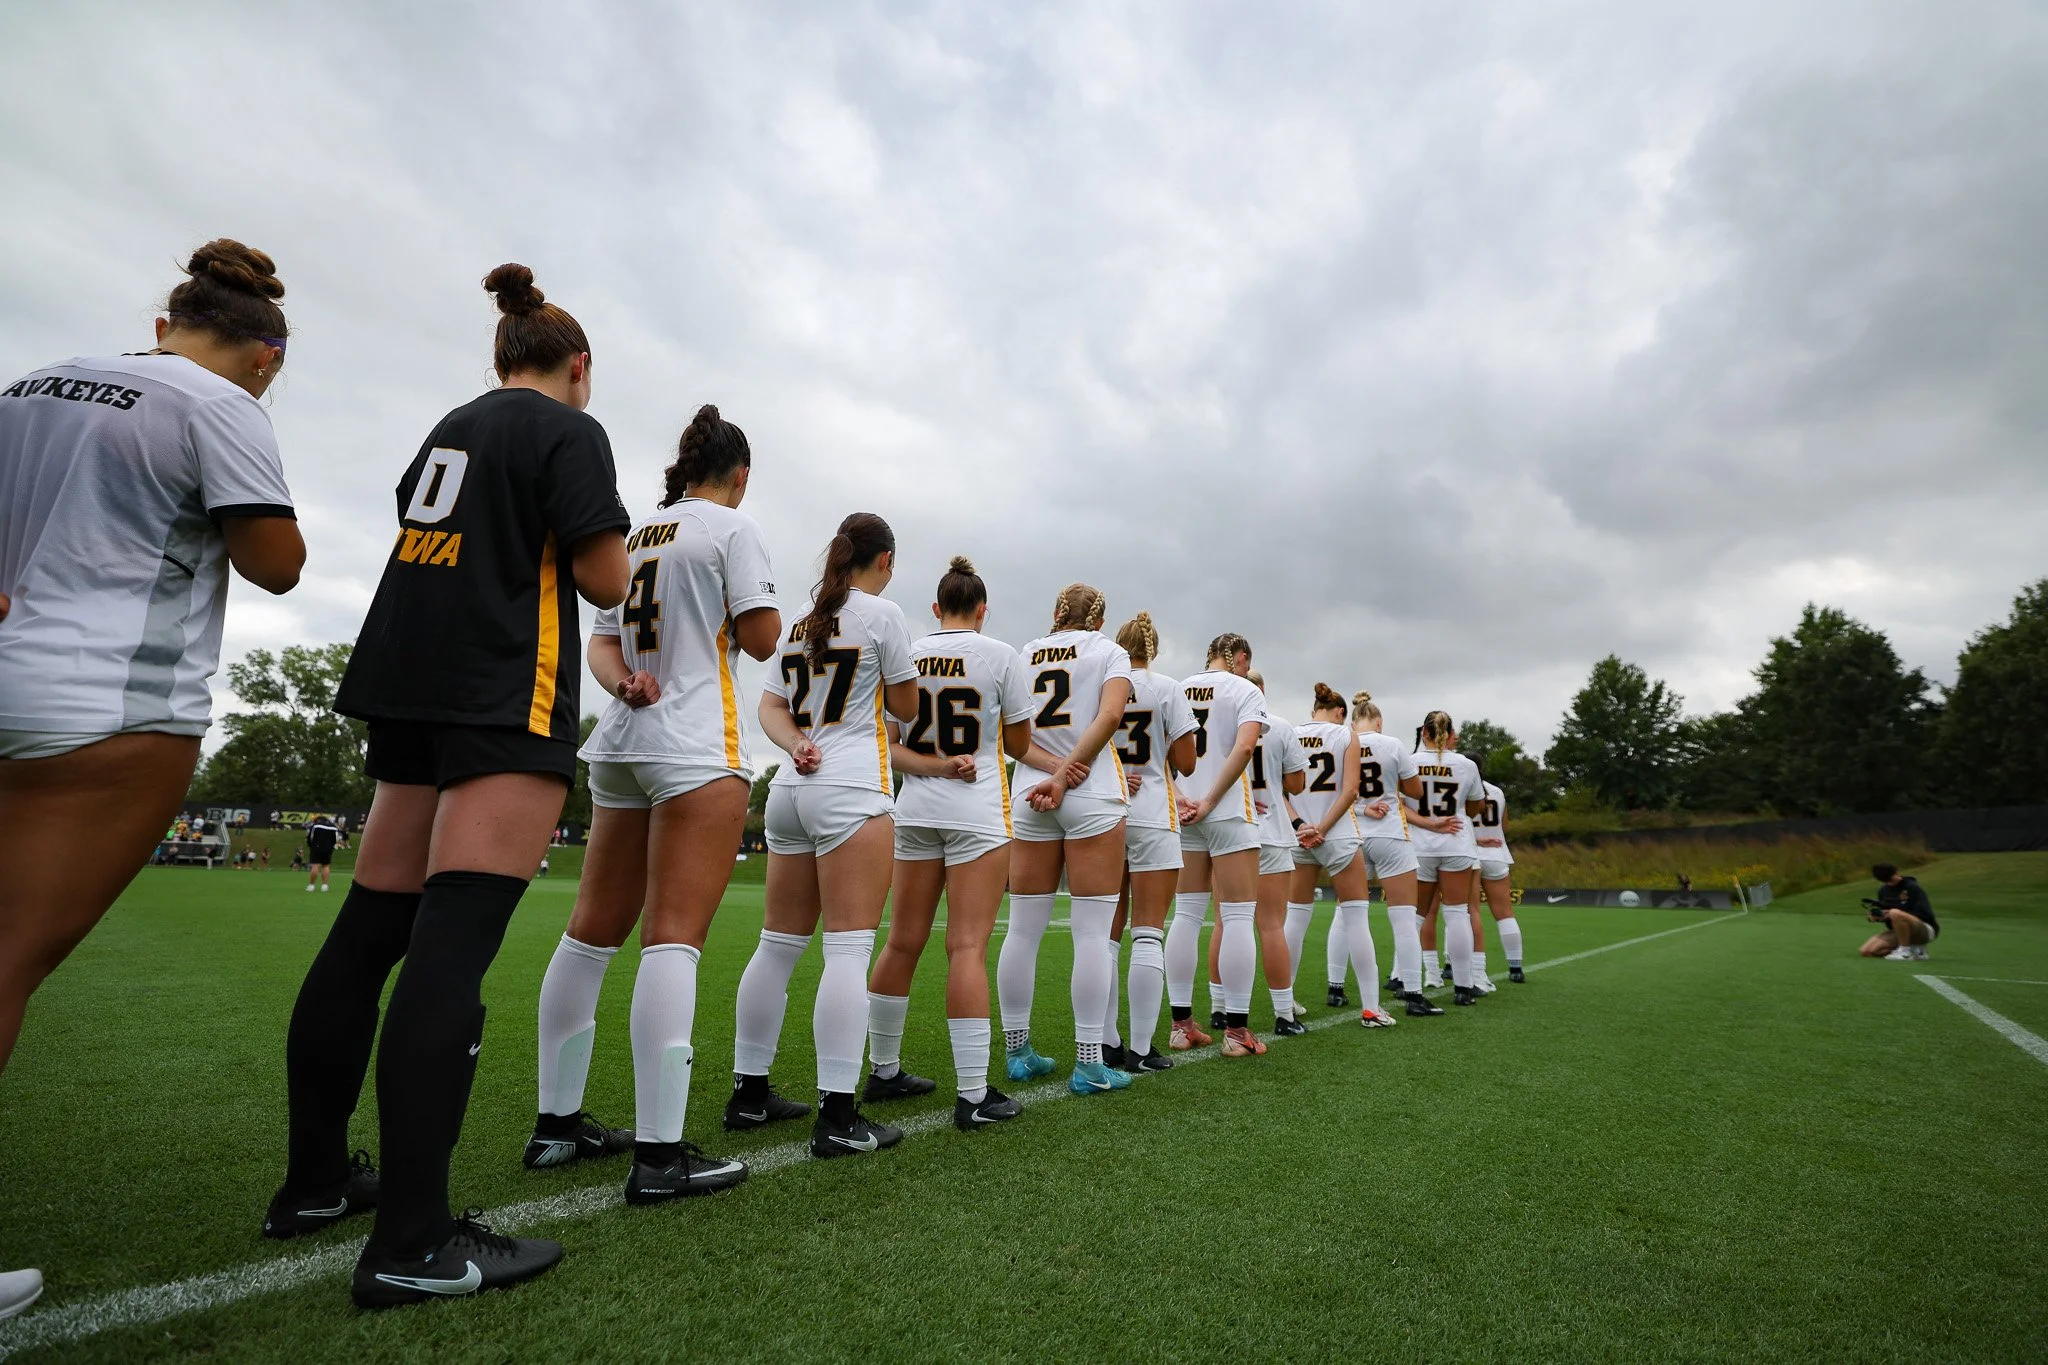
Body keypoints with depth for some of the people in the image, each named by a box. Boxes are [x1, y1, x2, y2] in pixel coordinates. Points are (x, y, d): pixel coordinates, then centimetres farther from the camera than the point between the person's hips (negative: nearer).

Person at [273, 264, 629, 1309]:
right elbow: (603, 580, -9)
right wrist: (611, 562, 12)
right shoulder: (569, 430, -2)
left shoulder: (449, 429, 21)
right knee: (454, 945, -13)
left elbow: (448, 552, 23)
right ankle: (410, 1244, -11)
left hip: (409, 690, 8)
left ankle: (312, 1183, 22)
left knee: (368, 932, 11)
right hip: (507, 700, -8)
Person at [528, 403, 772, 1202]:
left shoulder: (634, 536, 19)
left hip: (621, 744, 8)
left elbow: (600, 644, 14)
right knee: (673, 939, -11)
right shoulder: (731, 527, -2)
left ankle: (557, 1122, 21)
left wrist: (625, 685, -5)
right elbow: (760, 639, -7)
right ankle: (659, 1154, -9)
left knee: (593, 931, 11)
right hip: (696, 747, -8)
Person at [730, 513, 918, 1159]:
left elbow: (770, 706, 12)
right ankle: (837, 1116, -7)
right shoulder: (881, 612, -3)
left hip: (791, 787, 8)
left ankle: (749, 1093, 22)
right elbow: (906, 708, 1)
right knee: (849, 948, -8)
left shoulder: (802, 620, 17)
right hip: (851, 787, -7)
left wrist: (797, 745, -3)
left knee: (778, 944, 12)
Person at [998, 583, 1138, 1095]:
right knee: (1092, 933, -1)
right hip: (1093, 796, -3)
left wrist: (1055, 767, -1)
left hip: (1030, 799, 4)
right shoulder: (1109, 651, 5)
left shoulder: (1024, 655, 14)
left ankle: (1017, 1051, 18)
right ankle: (1089, 1064, 3)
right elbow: (1110, 715, -13)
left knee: (1023, 930, 8)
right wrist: (1065, 775, -15)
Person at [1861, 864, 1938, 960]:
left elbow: (1925, 914, -19)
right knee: (1866, 951, -10)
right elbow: (1886, 916, 15)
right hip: (1899, 932, 7)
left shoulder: (1913, 887, -13)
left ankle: (1906, 951, -20)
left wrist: (1891, 914, -26)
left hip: (1926, 930, -7)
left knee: (1895, 913, -38)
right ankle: (1915, 949, 4)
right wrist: (1878, 917, -9)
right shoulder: (1883, 890, 6)